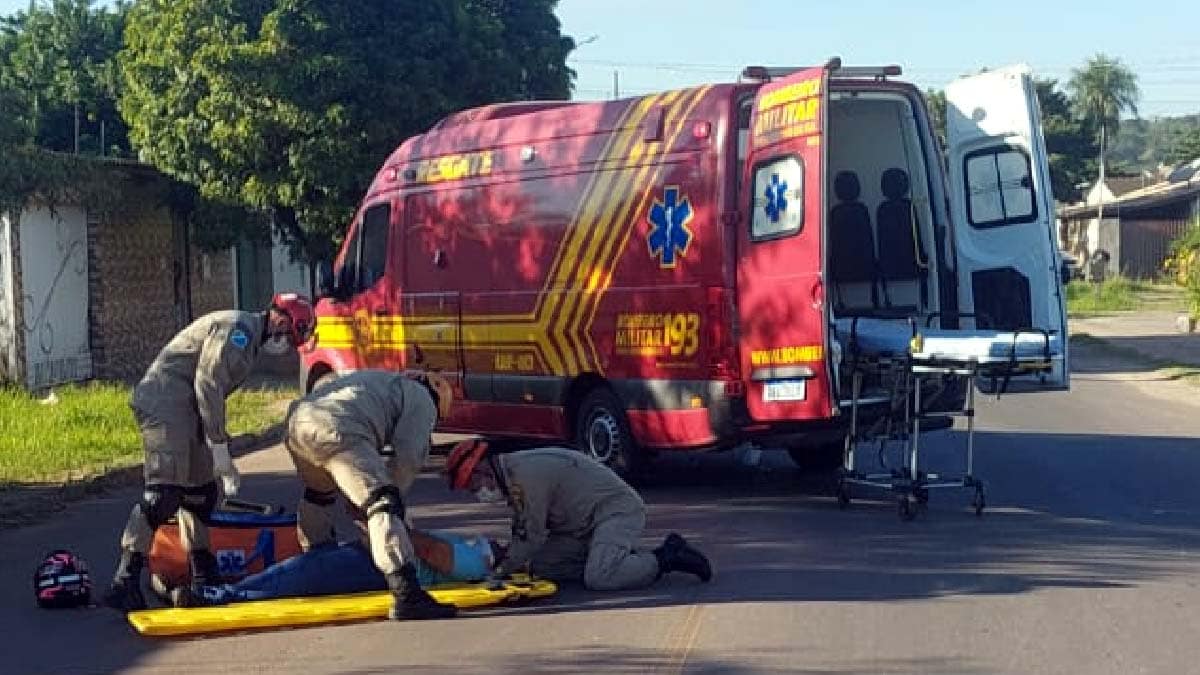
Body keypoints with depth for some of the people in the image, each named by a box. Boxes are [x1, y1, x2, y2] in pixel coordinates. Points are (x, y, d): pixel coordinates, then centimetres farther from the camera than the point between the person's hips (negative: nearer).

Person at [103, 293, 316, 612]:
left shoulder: (251, 342, 21)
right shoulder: (239, 328, -13)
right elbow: (208, 385, -19)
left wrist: (224, 463, 24)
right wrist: (220, 448, -16)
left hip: (184, 410, 11)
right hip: (164, 404, -11)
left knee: (201, 490, 16)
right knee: (165, 493, -19)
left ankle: (204, 579, 26)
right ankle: (124, 582, -23)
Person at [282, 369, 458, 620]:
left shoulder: (384, 383, 40)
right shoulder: (422, 400, 17)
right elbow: (408, 457, 4)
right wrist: (393, 494, 16)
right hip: (335, 430, -9)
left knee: (320, 492, 37)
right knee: (382, 504, -14)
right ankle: (407, 595, -27)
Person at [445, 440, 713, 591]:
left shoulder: (527, 475, -22)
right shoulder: (513, 475, 10)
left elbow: (532, 536, -18)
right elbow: (520, 531, 18)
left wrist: (502, 569, -8)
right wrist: (502, 559, 5)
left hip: (617, 509, -11)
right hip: (586, 524, 11)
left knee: (598, 579, -29)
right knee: (541, 566, 3)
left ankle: (668, 558, -11)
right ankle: (622, 561, 8)